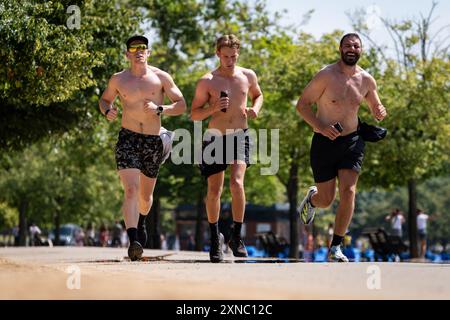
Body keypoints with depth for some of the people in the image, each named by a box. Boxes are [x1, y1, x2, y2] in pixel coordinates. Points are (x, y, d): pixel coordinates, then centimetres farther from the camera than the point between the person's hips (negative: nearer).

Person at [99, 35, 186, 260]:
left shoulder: (161, 77, 1)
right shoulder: (118, 80, 4)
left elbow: (181, 105, 0)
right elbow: (104, 100, 20)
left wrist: (159, 109, -17)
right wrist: (107, 111, -4)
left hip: (153, 141, 2)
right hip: (128, 139, -1)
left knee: (146, 194, 15)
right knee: (131, 190, -19)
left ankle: (141, 223, 48)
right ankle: (133, 241, -28)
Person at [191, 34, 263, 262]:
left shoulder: (248, 76, 4)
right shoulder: (207, 82, -4)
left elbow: (258, 95, 25)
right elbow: (194, 114, 1)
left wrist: (255, 109, 2)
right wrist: (213, 108, -18)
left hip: (240, 136, 0)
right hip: (215, 138, 0)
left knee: (236, 183, -19)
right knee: (214, 190, 4)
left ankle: (236, 237, -6)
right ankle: (215, 238, 23)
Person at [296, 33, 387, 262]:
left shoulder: (366, 80, 2)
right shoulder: (326, 76, -11)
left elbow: (375, 108, 17)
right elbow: (302, 104, -8)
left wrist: (379, 113, -8)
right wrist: (320, 127, -23)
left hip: (352, 141, 3)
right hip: (324, 141, -2)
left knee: (349, 192, -14)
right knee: (326, 200, 2)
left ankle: (335, 249, -4)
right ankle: (311, 197, 43)